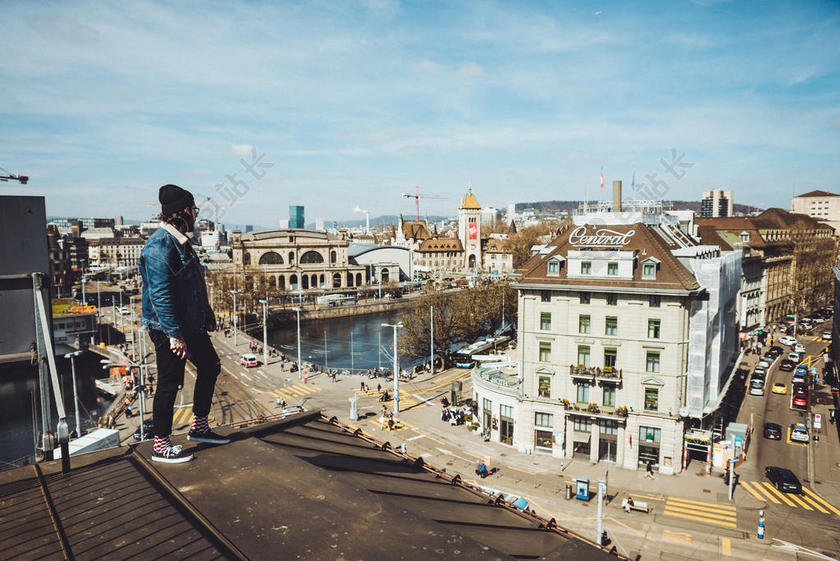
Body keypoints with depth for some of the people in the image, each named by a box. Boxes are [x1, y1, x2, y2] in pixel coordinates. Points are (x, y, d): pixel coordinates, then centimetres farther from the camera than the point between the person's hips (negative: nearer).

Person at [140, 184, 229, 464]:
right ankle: (161, 446, 16)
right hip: (168, 328, -10)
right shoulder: (160, 246, -20)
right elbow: (160, 295, -25)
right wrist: (175, 334, -25)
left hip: (191, 324, 10)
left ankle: (199, 427, 31)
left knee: (210, 366, 17)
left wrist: (207, 315, 22)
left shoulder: (180, 241, 12)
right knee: (170, 383, 0)